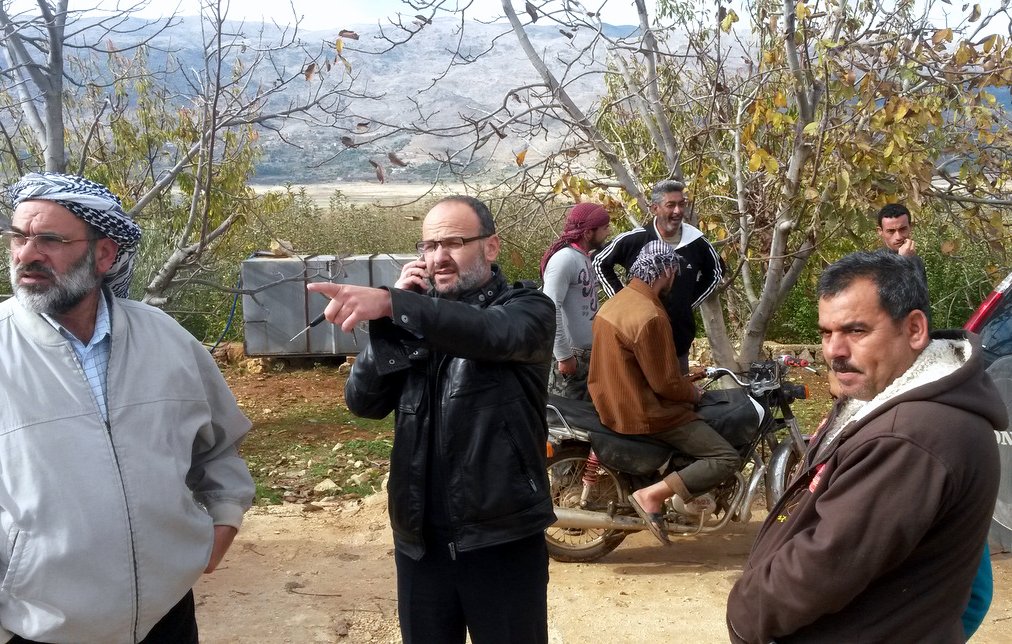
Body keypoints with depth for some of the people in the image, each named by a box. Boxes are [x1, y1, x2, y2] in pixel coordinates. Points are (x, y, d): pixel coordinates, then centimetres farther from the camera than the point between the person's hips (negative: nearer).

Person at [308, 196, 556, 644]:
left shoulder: (527, 309, -4)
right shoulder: (416, 321, 10)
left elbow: (492, 332, -29)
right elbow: (365, 402, 1)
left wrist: (391, 304, -41)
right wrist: (392, 319, -10)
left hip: (503, 539, -4)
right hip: (419, 540, 4)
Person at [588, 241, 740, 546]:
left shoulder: (615, 302, 6)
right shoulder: (650, 316, -25)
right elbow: (665, 383, -22)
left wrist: (685, 378, 16)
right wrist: (693, 392, -2)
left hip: (614, 404, 10)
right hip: (645, 415, -10)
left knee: (697, 415, 31)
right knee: (727, 458, -9)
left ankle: (687, 491, 24)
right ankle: (651, 495, -14)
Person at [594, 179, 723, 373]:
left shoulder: (697, 243, -2)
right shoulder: (633, 240, -10)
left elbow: (716, 272, 17)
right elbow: (601, 263, 5)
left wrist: (692, 301, 9)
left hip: (680, 339, 3)